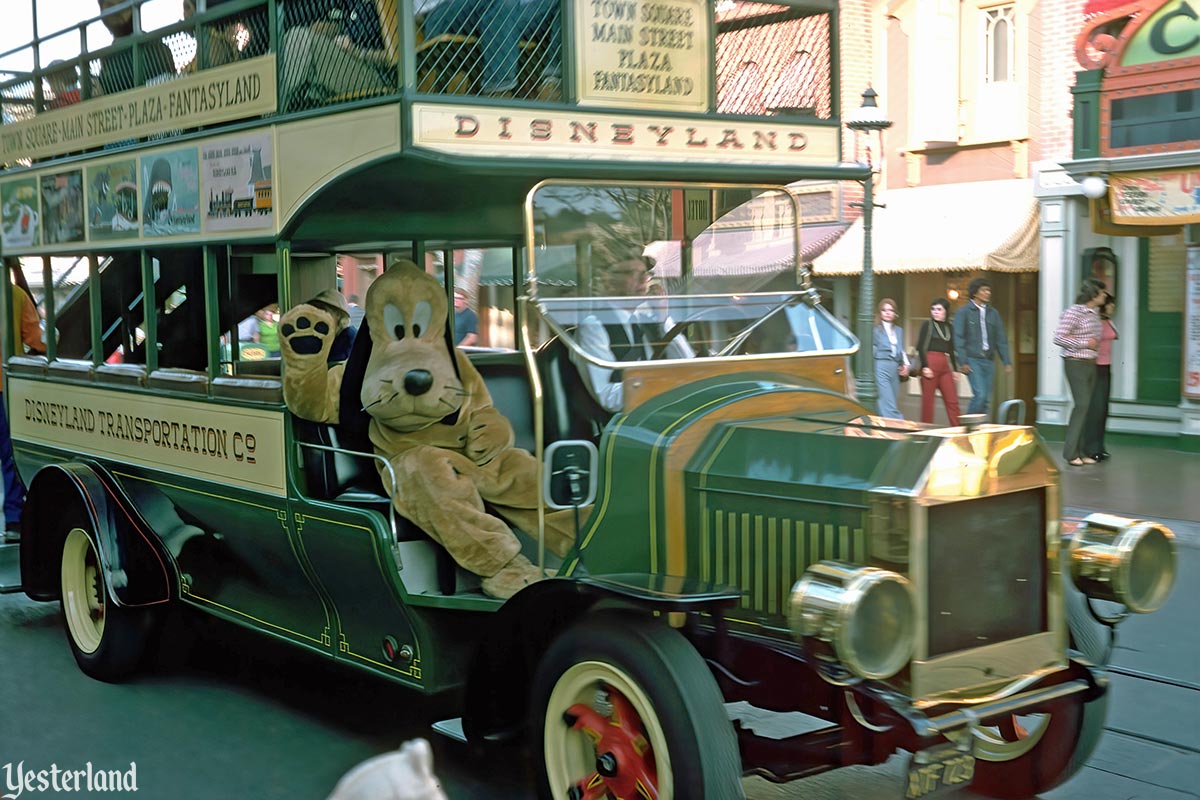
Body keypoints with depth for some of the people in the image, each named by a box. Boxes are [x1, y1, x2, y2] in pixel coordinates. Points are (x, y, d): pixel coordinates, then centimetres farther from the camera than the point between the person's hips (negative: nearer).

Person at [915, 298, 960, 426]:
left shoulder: (949, 327, 16)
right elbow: (920, 347, -6)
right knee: (928, 400, -1)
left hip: (945, 366, 5)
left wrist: (955, 369, 16)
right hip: (930, 363, -5)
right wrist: (925, 366, -14)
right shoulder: (927, 324, 0)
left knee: (952, 400, 0)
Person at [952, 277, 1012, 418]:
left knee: (986, 398, 3)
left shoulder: (993, 313, 14)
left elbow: (1001, 339, 15)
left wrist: (1007, 361, 6)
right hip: (972, 360, -5)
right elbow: (959, 339, -6)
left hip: (988, 360, 5)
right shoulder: (964, 312, -1)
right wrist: (963, 362, -14)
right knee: (980, 394, -17)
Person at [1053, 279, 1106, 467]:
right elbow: (1058, 338, -17)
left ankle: (1079, 451, 11)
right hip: (1076, 364, -8)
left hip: (1091, 364, 8)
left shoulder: (1094, 314, 13)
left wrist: (1096, 344, 9)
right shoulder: (1074, 312, -13)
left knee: (1085, 407, 7)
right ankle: (1070, 452, -7)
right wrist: (1085, 343, -15)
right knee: (1082, 404, -12)